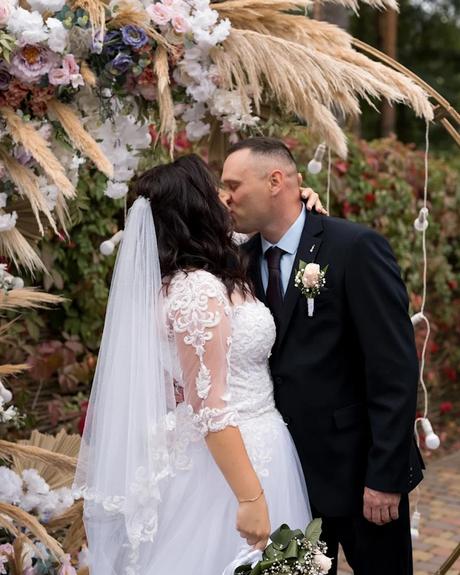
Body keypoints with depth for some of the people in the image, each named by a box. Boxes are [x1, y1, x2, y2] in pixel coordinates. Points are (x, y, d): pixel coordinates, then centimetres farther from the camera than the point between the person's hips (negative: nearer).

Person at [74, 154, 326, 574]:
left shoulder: (211, 279, 6)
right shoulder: (199, 289, -22)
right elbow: (209, 407, -24)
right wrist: (250, 498, -24)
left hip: (251, 444, 10)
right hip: (233, 457, -10)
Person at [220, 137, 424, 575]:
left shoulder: (355, 248, -14)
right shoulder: (244, 260, 3)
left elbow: (395, 369, -16)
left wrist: (385, 475, -17)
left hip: (356, 466, -5)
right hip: (287, 470, 5)